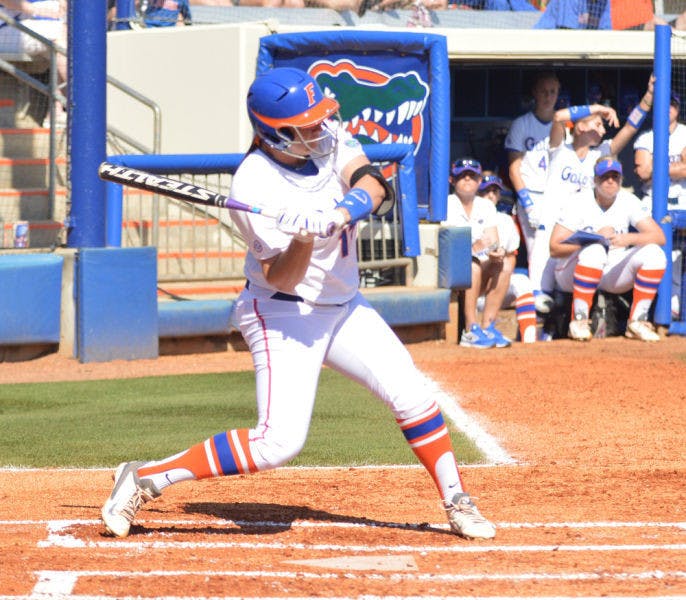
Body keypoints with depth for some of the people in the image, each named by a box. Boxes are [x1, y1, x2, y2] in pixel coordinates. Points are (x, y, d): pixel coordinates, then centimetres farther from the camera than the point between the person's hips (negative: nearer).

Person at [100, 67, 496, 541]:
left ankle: (457, 503, 18)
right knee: (279, 441, -18)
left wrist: (346, 209, -39)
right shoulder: (254, 187, -23)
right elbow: (281, 279, -22)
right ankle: (146, 478, -11)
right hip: (282, 316, -7)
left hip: (344, 307, 7)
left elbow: (374, 186, -18)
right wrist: (303, 240, -42)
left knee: (413, 395, 0)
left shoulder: (330, 138, -5)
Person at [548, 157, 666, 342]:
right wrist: (595, 237, -28)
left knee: (654, 253, -18)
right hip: (572, 274, -4)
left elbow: (659, 236, -11)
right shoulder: (579, 203, -12)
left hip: (613, 275, 4)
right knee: (594, 250, -36)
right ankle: (579, 320, -30)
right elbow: (554, 248, -18)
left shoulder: (628, 201, -1)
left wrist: (627, 238, -29)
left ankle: (637, 321, -14)